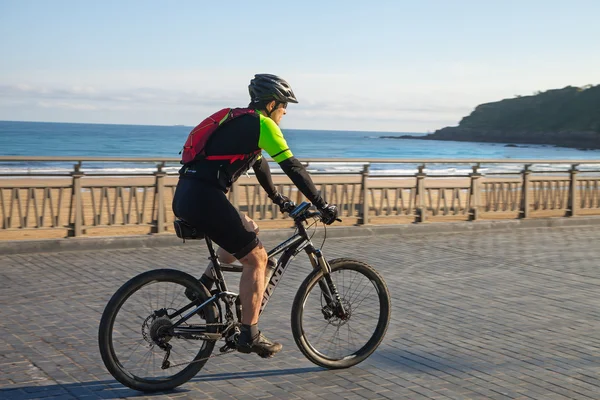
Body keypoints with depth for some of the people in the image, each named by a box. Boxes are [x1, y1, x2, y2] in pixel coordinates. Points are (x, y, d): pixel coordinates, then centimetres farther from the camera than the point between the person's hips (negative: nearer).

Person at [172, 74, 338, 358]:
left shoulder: (241, 122, 25)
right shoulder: (262, 124, -3)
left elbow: (259, 164, 37)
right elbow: (293, 167, -6)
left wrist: (278, 199, 46)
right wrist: (323, 206, 0)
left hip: (185, 196, 9)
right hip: (204, 198, -9)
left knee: (248, 229, 28)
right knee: (256, 258, 2)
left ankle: (204, 286, 17)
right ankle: (249, 336, 4)